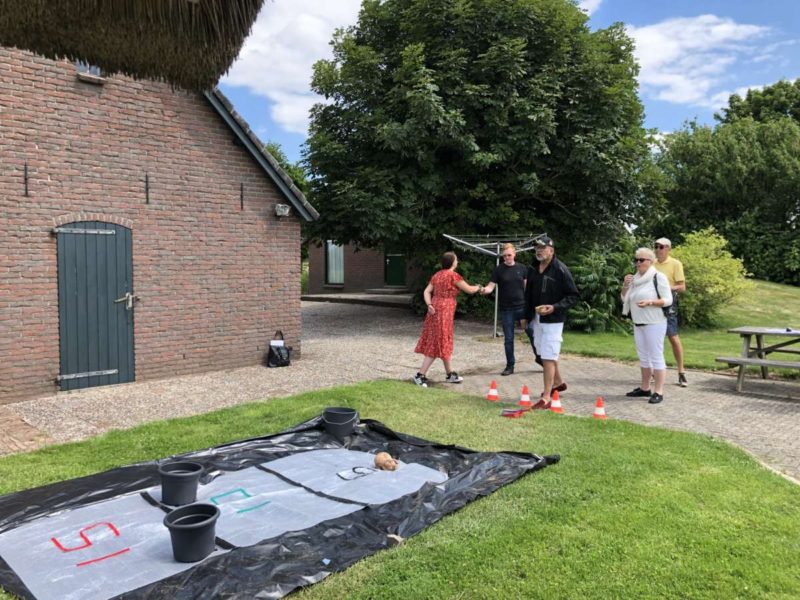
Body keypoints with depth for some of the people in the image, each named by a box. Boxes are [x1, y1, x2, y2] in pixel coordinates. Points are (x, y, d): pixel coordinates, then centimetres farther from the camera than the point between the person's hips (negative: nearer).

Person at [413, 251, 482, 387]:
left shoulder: (437, 275, 13)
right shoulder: (453, 275, -10)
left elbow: (427, 291, 5)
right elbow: (469, 290, -2)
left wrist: (429, 305, -5)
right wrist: (479, 287, 17)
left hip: (435, 310, 8)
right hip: (444, 312, -8)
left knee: (444, 343, 16)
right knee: (437, 344, -4)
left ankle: (450, 374, 27)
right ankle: (420, 375, -5)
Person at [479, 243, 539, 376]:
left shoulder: (522, 268, 4)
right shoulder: (498, 270, -1)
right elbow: (491, 286, -7)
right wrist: (484, 290, -29)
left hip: (522, 307, 1)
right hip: (506, 309, -1)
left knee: (532, 332, 2)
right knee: (508, 338, 5)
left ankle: (539, 357, 23)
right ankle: (510, 365, 17)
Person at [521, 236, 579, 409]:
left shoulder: (561, 270, -13)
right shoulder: (533, 270, 8)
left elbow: (573, 296, -12)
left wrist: (554, 307, -24)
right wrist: (526, 316, 17)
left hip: (553, 320, -7)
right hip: (536, 319, 7)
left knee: (548, 357, -9)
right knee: (544, 354, 19)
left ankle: (546, 398, -7)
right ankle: (558, 382, 40)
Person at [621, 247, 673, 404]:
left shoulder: (659, 277, -7)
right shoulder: (635, 279, 13)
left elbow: (668, 300, -10)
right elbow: (625, 299, 16)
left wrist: (650, 302, -24)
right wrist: (625, 286, -1)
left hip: (654, 323, -7)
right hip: (638, 324, 7)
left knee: (656, 357, -6)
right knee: (643, 357, 13)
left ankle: (658, 392, -4)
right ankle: (645, 388, 21)